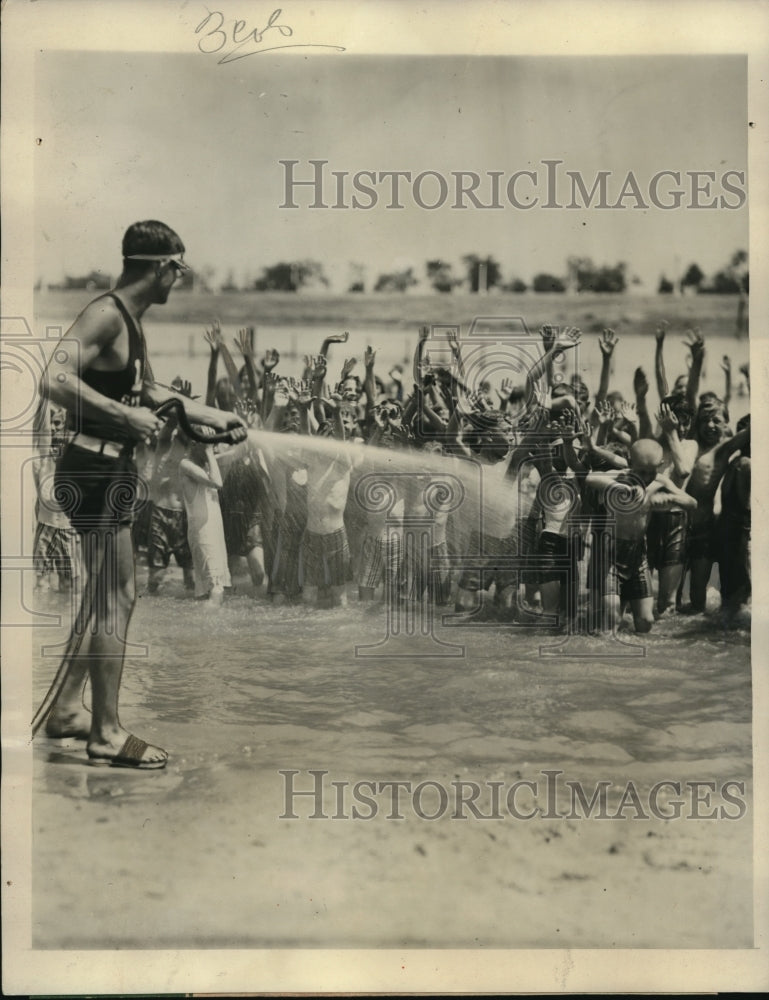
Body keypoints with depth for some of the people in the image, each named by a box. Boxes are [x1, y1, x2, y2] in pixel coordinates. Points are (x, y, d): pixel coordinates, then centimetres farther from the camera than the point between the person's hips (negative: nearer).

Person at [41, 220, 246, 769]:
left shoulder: (131, 321, 16)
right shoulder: (105, 314, -15)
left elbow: (150, 390, 29)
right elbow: (57, 379, -28)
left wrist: (214, 416, 28)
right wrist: (126, 415, -25)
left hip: (112, 470, 10)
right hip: (94, 470, -10)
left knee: (107, 596, 17)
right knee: (115, 600, -4)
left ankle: (67, 708, 29)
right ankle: (107, 733, 5)